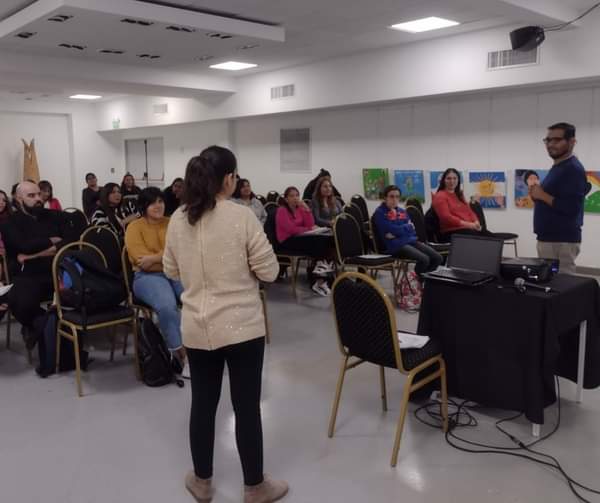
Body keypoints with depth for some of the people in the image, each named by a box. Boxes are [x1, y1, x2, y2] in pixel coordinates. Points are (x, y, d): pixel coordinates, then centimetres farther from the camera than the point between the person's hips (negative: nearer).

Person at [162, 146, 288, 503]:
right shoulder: (242, 216, -14)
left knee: (203, 403, 16)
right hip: (242, 326, -4)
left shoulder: (178, 219, 1)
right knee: (247, 406, 8)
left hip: (196, 328, 5)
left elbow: (171, 271, 13)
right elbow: (269, 272, -10)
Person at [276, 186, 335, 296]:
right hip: (288, 241, -6)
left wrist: (307, 209, -7)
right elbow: (292, 229, -15)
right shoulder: (281, 210, -5)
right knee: (318, 241, -27)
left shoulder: (300, 209, 13)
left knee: (327, 240, -19)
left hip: (300, 238, 6)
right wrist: (309, 229, -7)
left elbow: (310, 224, 4)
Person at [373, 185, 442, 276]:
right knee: (424, 259, -28)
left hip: (411, 240, 7)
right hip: (395, 245, -7)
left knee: (438, 258, -9)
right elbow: (392, 230, -12)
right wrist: (407, 227, 4)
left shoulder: (402, 211, 20)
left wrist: (397, 231, -9)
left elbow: (411, 229, 10)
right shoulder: (380, 213, -1)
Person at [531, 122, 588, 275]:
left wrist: (543, 195, -17)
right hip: (548, 238, 10)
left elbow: (571, 208, -24)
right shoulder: (556, 167, 17)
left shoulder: (573, 169, -14)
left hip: (562, 241, -10)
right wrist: (538, 195, 5)